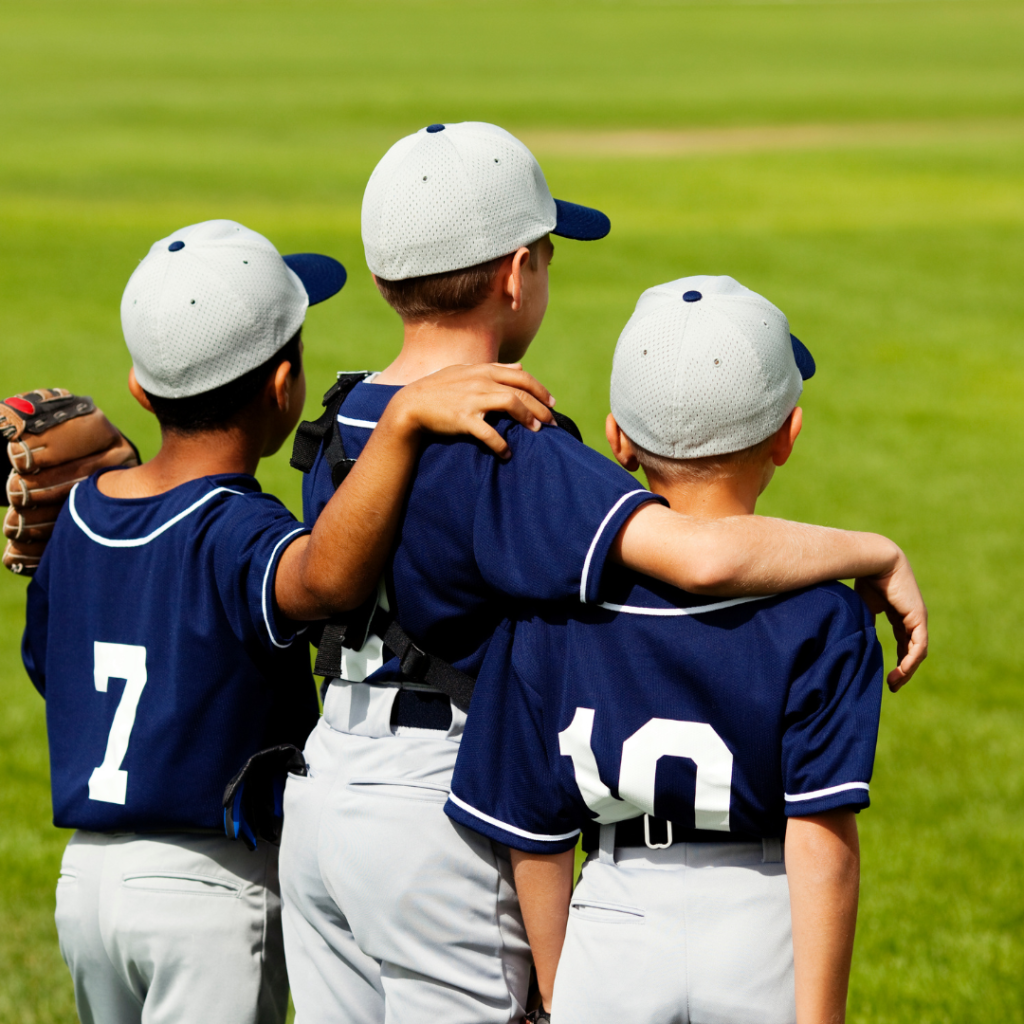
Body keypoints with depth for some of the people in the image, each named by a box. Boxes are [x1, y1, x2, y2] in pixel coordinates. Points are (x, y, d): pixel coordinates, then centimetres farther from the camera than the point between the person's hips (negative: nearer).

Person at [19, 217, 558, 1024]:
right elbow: (324, 576, -44)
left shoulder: (75, 517, 3)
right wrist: (405, 417, -51)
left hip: (87, 872, 7)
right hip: (214, 887, -7)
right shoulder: (232, 532, -20)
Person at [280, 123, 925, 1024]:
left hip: (323, 789, 8)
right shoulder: (505, 458, -22)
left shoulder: (343, 429, 5)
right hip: (442, 807, -8)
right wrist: (879, 554, -20)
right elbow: (701, 554, -35)